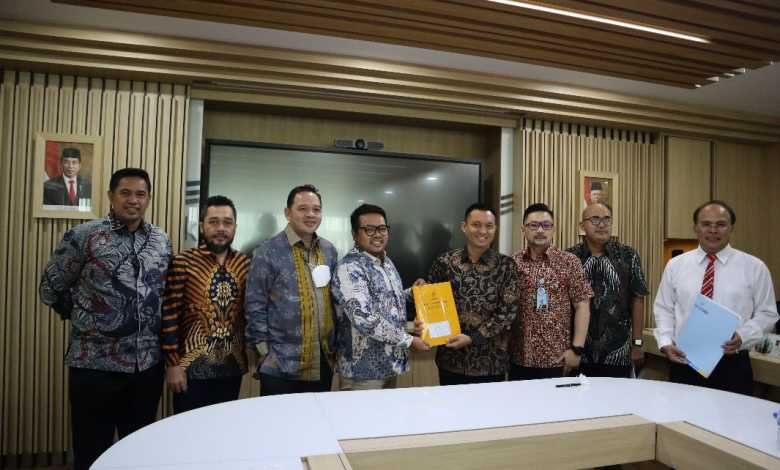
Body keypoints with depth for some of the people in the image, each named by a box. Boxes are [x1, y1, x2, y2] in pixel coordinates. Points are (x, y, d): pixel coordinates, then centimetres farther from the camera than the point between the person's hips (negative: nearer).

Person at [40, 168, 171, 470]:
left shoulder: (162, 241, 6)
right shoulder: (82, 237, -8)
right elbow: (51, 289, 1)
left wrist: (165, 345, 9)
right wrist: (85, 320, 3)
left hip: (149, 364, 4)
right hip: (95, 364, -3)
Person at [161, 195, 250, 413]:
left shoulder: (245, 263, 3)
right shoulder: (184, 262, -10)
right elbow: (169, 314, -10)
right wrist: (172, 363, -11)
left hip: (233, 365, 4)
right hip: (193, 366, -4)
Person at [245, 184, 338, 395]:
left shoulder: (329, 250, 8)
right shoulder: (268, 251, -9)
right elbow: (255, 306, -8)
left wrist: (334, 344, 11)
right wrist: (263, 351, -10)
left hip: (322, 361, 5)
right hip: (281, 364, -5)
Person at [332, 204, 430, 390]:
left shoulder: (386, 262, 9)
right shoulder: (350, 267, -19)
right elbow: (364, 319, -28)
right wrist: (409, 340, -20)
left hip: (390, 364, 8)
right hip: (363, 369, -8)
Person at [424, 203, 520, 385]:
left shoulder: (506, 266, -5)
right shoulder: (445, 262, -3)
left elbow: (509, 311, -9)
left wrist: (472, 338, -15)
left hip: (491, 362, 0)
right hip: (451, 359, 1)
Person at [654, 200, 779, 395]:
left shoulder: (754, 267, 1)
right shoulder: (675, 265, 4)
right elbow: (664, 310, 7)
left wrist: (742, 337, -14)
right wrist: (665, 343, -7)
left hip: (732, 364, -1)